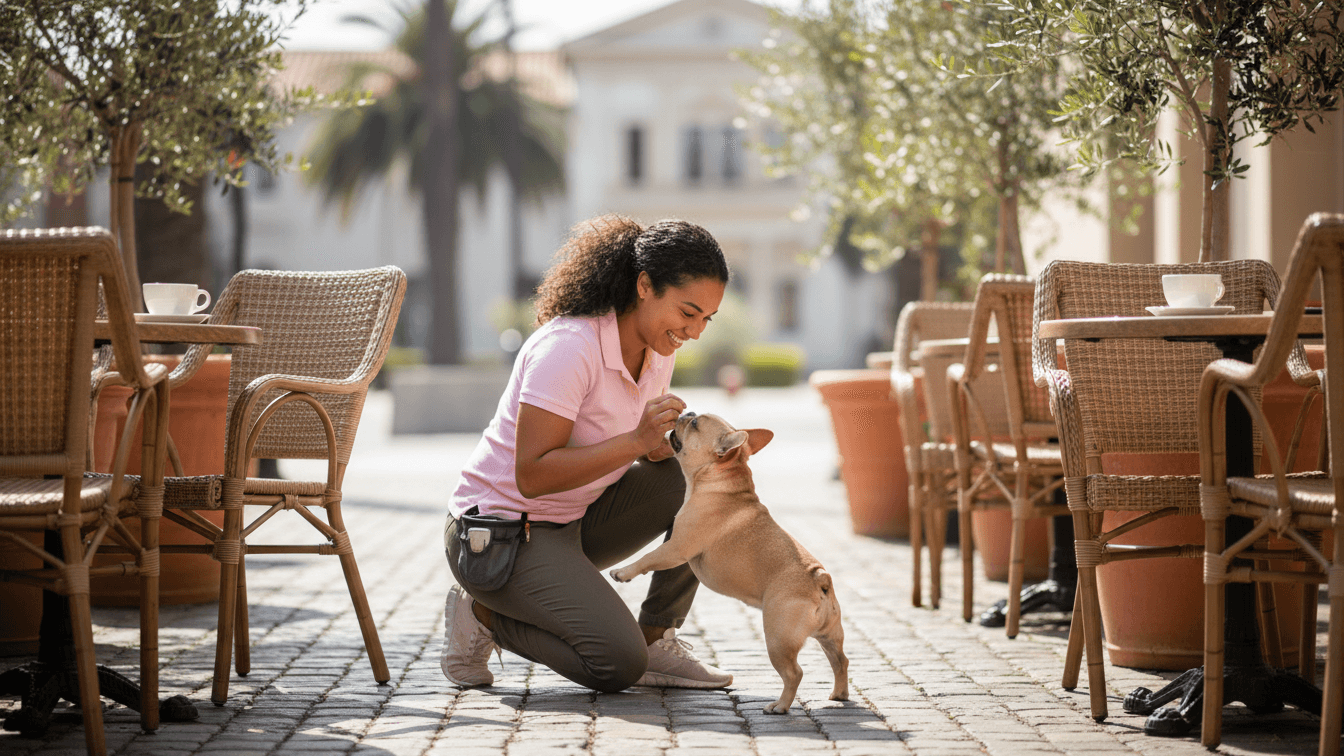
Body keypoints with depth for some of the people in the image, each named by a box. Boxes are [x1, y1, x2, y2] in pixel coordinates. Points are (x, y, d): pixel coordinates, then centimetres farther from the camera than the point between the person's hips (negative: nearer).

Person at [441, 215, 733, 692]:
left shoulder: (657, 348, 0)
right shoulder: (567, 348, -26)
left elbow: (646, 448, 10)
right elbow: (532, 475, -27)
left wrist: (667, 443, -14)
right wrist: (636, 442, -30)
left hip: (573, 522, 8)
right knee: (618, 666, -23)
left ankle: (656, 639, 1)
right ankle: (483, 616, 0)